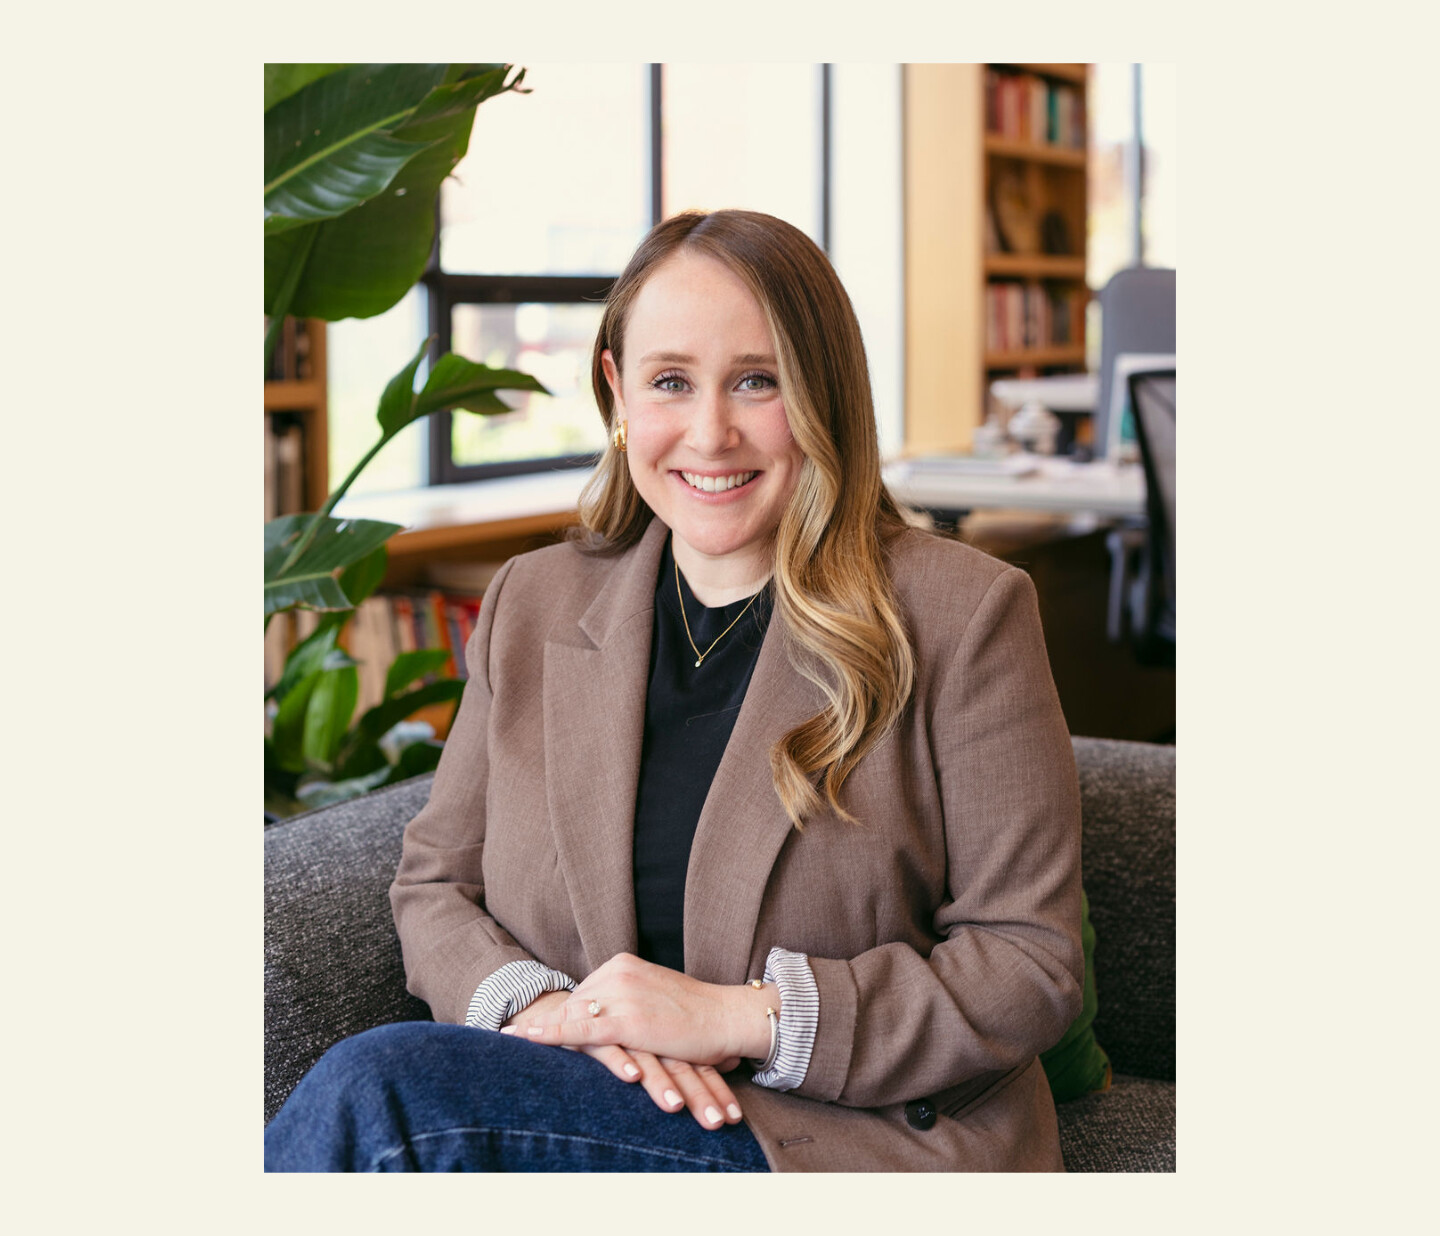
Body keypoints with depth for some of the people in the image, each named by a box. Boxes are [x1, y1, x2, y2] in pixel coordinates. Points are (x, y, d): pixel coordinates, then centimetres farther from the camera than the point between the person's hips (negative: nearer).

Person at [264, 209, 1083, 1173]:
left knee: (378, 1089, -26)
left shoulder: (964, 615, -4)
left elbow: (1033, 966, -5)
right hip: (593, 1102, 4)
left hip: (868, 1137, -4)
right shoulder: (531, 606, 10)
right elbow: (435, 886, 13)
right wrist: (543, 1006, -11)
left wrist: (740, 1018, -16)